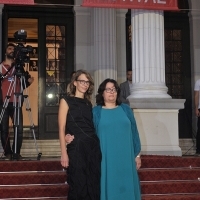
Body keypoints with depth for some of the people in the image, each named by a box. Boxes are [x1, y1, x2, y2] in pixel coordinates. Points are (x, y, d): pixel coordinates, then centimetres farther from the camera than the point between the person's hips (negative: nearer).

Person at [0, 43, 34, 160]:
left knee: (19, 129, -7)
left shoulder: (19, 67, 15)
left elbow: (22, 85, 14)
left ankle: (16, 153, 3)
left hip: (16, 103, 1)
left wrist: (29, 81, -4)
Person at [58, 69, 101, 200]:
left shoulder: (88, 103, 14)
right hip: (76, 147, -5)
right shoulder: (66, 100, -1)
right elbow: (62, 128, -6)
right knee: (78, 187, 0)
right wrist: (64, 153, -13)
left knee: (94, 187, 8)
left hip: (93, 146, 5)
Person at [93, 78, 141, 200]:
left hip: (126, 157, 2)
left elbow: (134, 132, 9)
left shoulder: (126, 109, 9)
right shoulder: (96, 112, 4)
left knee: (126, 187, 6)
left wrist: (137, 155, 6)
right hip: (106, 158, -2)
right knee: (108, 188, 3)